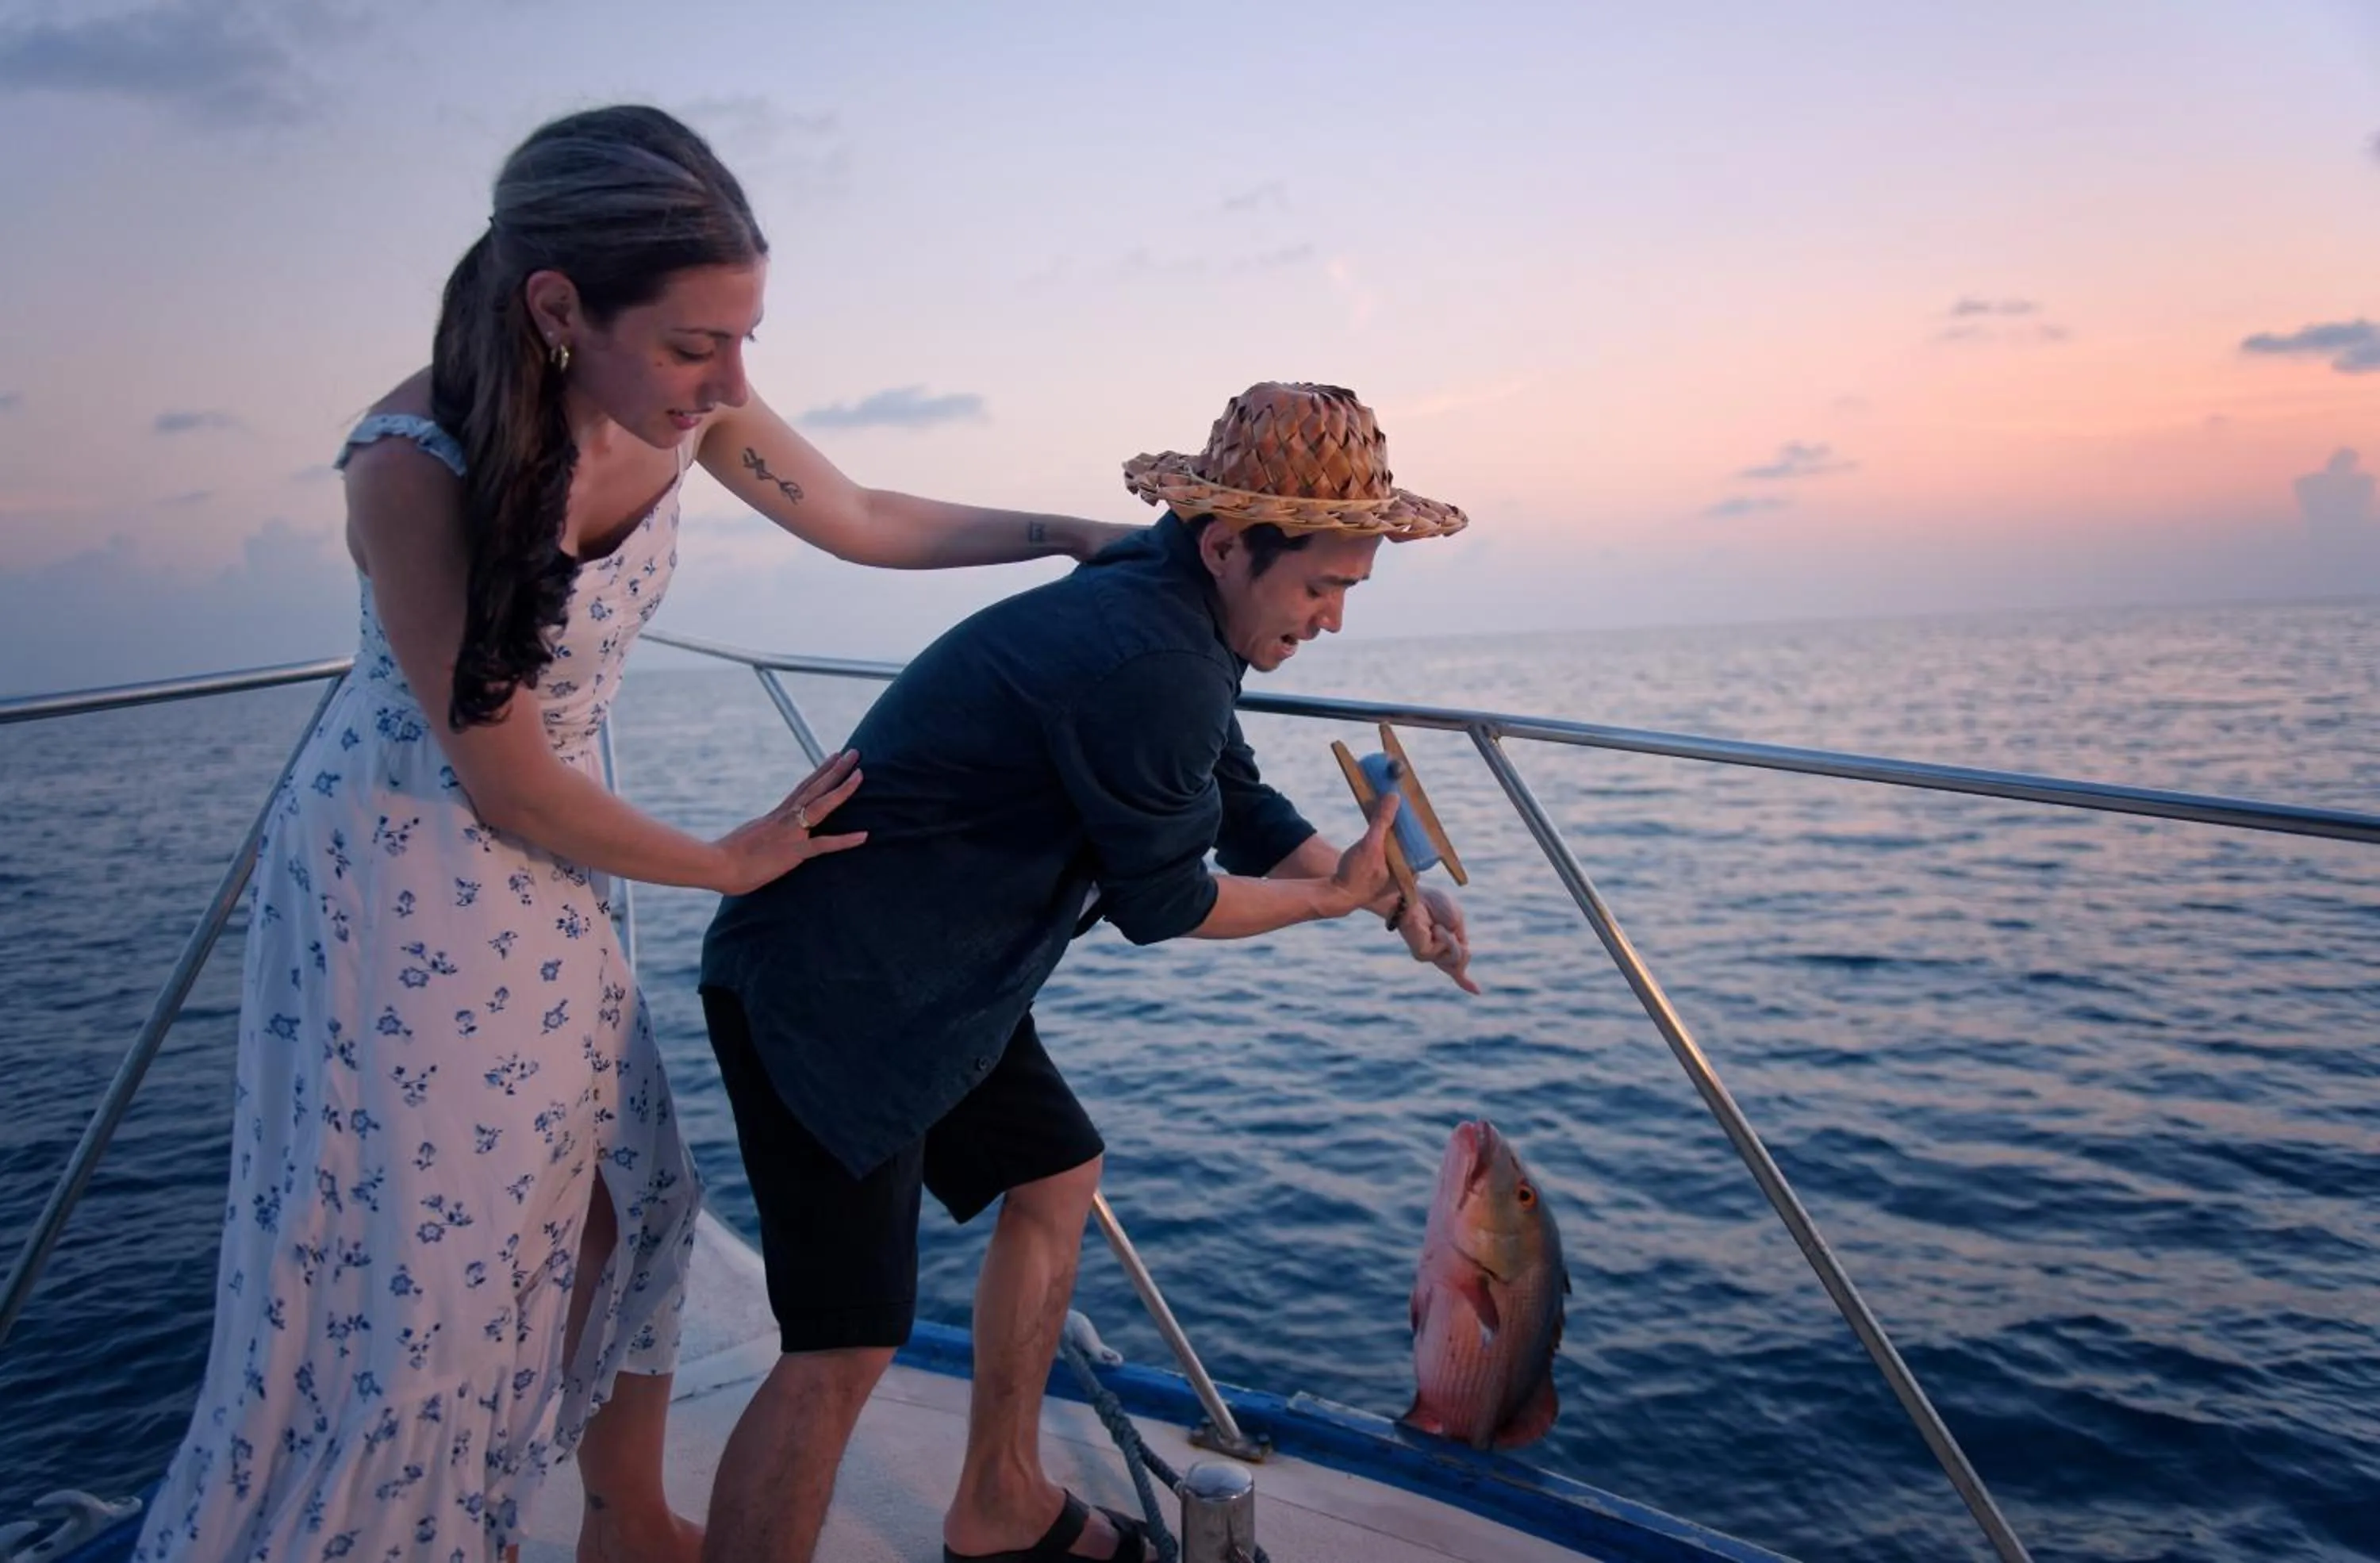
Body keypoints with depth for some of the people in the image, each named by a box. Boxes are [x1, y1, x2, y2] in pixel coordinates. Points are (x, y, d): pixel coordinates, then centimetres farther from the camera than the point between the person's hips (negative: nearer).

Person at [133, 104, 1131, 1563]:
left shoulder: (678, 402, -15)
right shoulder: (418, 464, -30)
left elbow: (865, 520, 2)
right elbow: (511, 786, -23)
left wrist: (1074, 531, 0)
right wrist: (728, 864, -10)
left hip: (548, 863, 6)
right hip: (401, 871, -6)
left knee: (621, 1193, 13)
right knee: (413, 1249, 3)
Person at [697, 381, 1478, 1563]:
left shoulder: (1158, 614, 6)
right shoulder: (1155, 668, -26)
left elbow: (1239, 808, 15)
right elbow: (1160, 902, -14)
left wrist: (1388, 897, 2)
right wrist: (1334, 896, 0)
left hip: (928, 978, 11)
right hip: (826, 990, -11)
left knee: (1053, 1176, 21)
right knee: (846, 1348, -9)